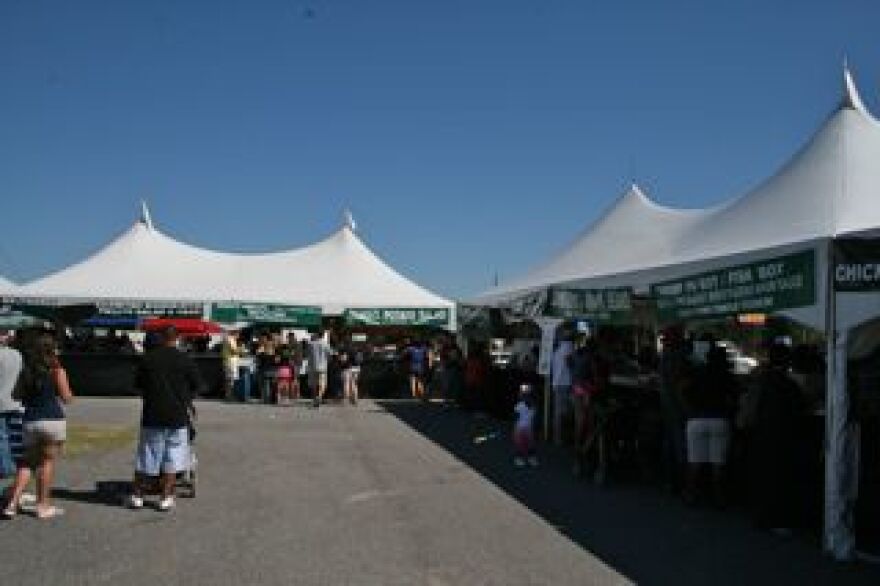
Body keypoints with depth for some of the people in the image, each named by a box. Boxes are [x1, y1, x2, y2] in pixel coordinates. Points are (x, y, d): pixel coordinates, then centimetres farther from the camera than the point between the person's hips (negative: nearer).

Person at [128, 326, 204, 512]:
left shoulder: (148, 358, -1)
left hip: (152, 415, 1)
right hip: (178, 416, -1)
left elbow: (138, 384, 6)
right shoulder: (185, 360, -5)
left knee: (145, 459, 11)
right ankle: (166, 498, 5)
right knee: (172, 459, 6)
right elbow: (198, 386, -1)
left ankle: (137, 495, 17)